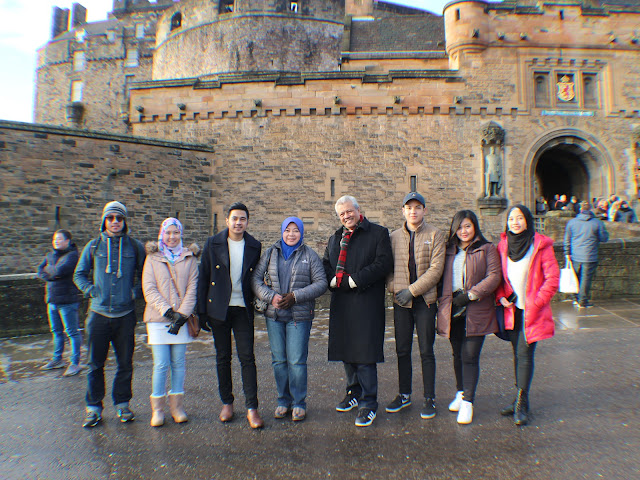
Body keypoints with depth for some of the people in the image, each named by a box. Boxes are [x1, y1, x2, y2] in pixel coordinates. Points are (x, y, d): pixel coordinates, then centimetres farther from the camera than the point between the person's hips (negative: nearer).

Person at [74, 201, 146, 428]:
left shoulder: (135, 246, 3)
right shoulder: (94, 246, 5)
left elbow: (145, 273, 12)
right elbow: (79, 274, 14)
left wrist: (136, 291, -3)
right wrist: (91, 290, -1)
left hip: (125, 314, 0)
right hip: (98, 313, 1)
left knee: (125, 362, 8)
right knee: (95, 363, 8)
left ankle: (122, 403, 24)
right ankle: (94, 407, 23)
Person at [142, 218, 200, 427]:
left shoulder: (189, 258, 8)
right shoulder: (152, 258, 7)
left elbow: (192, 288, 1)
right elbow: (149, 289, -1)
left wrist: (182, 314, -10)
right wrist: (167, 311, -12)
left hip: (182, 318, 1)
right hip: (158, 318, -1)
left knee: (178, 363, 6)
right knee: (161, 364, -1)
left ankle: (177, 406, 19)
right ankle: (157, 408, 14)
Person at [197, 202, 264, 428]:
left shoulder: (255, 246, 2)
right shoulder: (213, 244, -1)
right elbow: (203, 278, 0)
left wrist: (258, 303, 4)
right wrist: (201, 312, -2)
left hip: (243, 310, 0)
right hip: (218, 310, 0)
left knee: (247, 358, -1)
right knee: (223, 358, 11)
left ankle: (252, 408, 7)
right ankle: (227, 403, 27)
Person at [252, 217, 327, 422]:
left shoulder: (310, 255, 2)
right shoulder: (270, 253, 9)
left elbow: (321, 283, -3)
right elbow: (256, 278, 5)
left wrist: (296, 296, -13)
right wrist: (271, 296, -10)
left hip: (300, 316, -2)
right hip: (274, 315, 3)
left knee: (297, 360, -2)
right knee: (279, 360, 9)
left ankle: (299, 403, 15)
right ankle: (283, 401, 24)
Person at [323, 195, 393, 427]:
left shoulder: (378, 233, 0)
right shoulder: (335, 239, 19)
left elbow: (384, 263, -11)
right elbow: (325, 266, 15)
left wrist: (355, 280, -16)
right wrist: (335, 280, -6)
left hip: (367, 302, -6)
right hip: (341, 304, 6)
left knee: (365, 353, -4)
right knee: (346, 350, 13)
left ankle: (368, 402, 9)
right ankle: (354, 393, 31)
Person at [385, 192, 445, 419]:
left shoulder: (435, 235, -1)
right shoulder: (394, 236, 8)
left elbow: (436, 269, -9)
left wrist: (412, 290, -14)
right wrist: (395, 289, -8)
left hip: (425, 301, -3)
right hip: (401, 301, 3)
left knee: (426, 352, 5)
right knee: (402, 351, 11)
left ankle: (429, 399, 20)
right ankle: (404, 395, 27)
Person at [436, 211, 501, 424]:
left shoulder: (487, 249, 2)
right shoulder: (449, 250, 14)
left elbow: (494, 276, -7)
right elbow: (441, 276, 17)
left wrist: (470, 295, -13)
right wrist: (442, 299, 3)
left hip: (476, 311, -4)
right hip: (452, 310, 4)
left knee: (470, 356, -4)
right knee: (458, 355, 13)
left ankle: (468, 402, 6)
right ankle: (461, 393, 29)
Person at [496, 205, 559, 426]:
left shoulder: (540, 245, -7)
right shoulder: (503, 245, 5)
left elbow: (552, 279, -8)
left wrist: (535, 303, -13)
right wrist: (501, 296, -3)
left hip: (531, 312, -4)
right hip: (511, 310, 4)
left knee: (525, 354, -5)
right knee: (517, 354, 12)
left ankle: (521, 404, 5)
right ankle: (520, 399, 24)